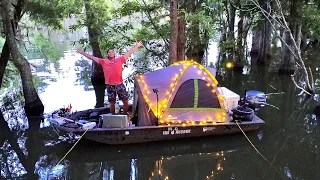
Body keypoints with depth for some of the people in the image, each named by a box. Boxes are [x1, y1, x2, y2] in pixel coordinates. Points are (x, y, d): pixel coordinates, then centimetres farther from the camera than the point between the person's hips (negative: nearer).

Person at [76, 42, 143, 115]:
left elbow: (129, 53, 5)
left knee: (125, 101, 3)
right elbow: (92, 57, 11)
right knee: (112, 103, 11)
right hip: (110, 86, 1)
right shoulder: (103, 61, 7)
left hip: (120, 85, -1)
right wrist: (82, 53, 12)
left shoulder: (119, 60, 5)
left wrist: (136, 46, 2)